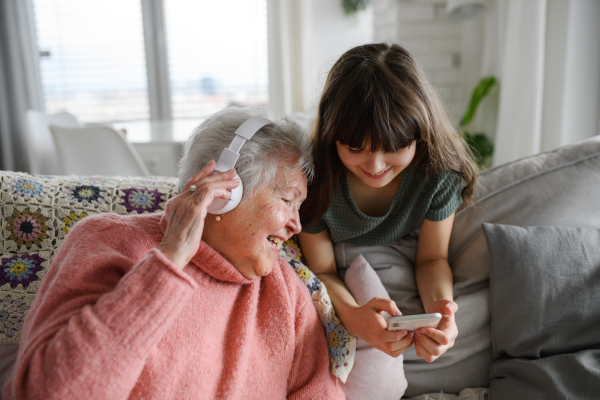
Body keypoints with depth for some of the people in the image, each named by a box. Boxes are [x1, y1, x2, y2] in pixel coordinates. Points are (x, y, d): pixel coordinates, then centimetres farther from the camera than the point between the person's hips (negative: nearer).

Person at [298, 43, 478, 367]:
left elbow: (432, 258, -12)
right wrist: (352, 315, -42)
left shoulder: (440, 171, -25)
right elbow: (321, 271, -19)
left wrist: (439, 307, -36)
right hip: (340, 289, -4)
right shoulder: (316, 176, -30)